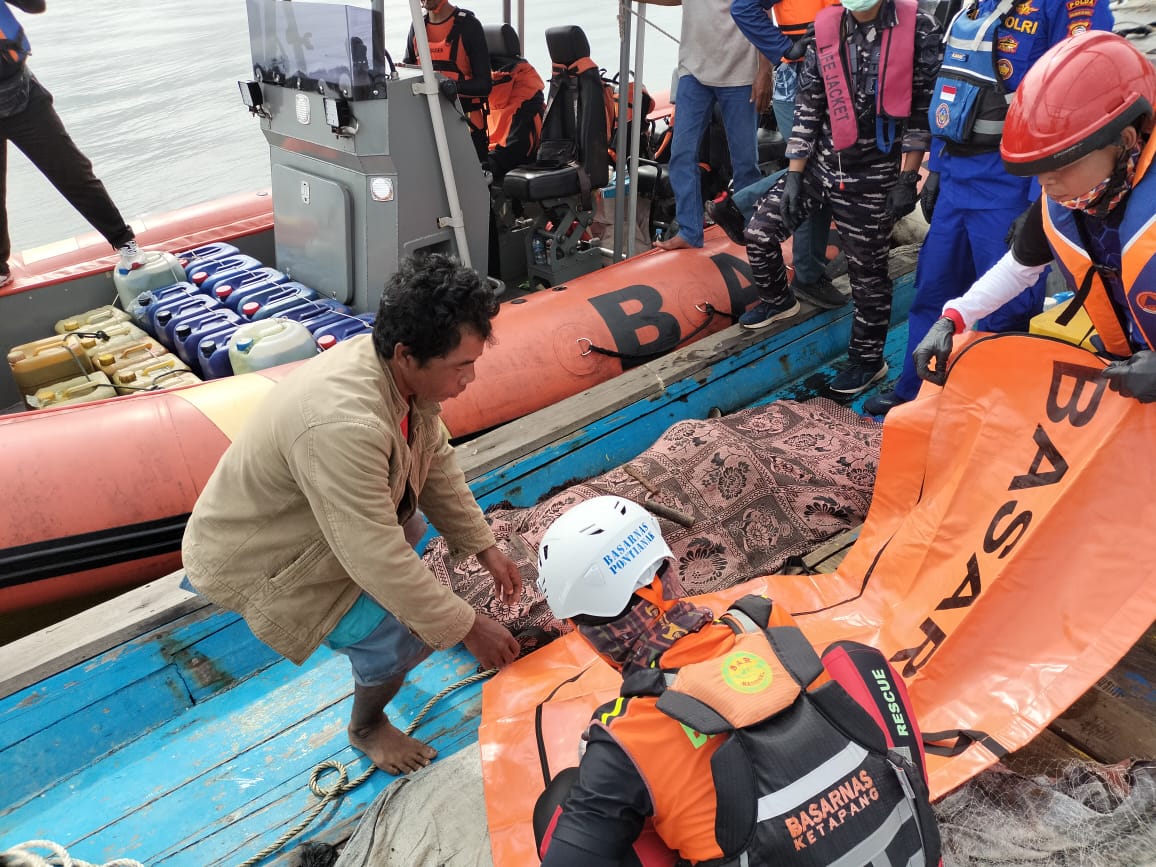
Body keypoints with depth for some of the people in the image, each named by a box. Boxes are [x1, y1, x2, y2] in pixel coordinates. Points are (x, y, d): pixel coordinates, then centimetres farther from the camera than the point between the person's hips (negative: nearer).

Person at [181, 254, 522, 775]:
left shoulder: (402, 370, -15)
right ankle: (366, 727, 21)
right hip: (255, 560, -9)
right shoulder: (343, 425, -42)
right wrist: (466, 628, -26)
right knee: (403, 640, -11)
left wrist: (484, 548, 0)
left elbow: (436, 461, 0)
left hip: (308, 519, 9)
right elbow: (378, 558, -36)